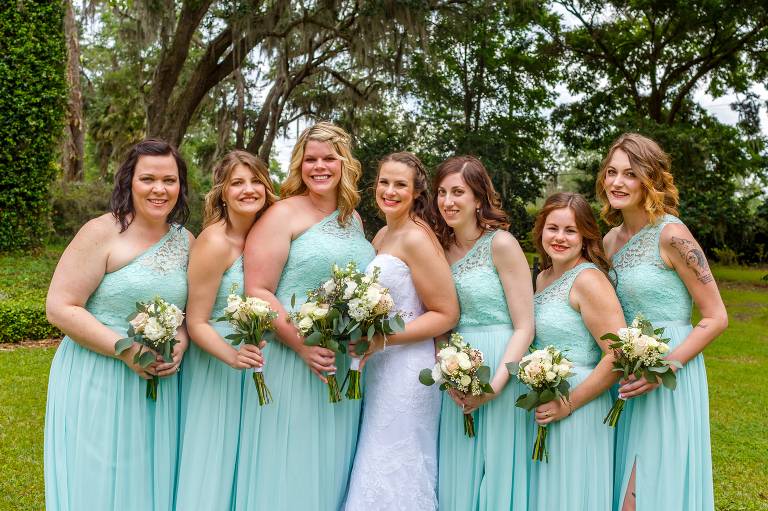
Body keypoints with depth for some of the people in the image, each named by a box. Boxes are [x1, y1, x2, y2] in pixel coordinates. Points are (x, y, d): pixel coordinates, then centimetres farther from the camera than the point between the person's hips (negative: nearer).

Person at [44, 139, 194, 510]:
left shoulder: (187, 242, 6)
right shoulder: (102, 233, -11)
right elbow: (60, 308, -14)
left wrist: (181, 342, -6)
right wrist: (126, 350, -20)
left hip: (160, 382, 5)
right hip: (96, 379, -5)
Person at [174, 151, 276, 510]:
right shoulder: (214, 242, -17)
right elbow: (196, 323, -16)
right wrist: (232, 356, -31)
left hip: (251, 366, 7)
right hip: (214, 364, -7)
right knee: (213, 462, 2)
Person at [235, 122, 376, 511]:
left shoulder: (353, 219, 14)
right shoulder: (283, 214, -5)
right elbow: (257, 291, -12)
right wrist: (302, 345, -21)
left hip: (346, 368, 6)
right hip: (291, 362, -6)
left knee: (330, 464, 13)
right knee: (288, 468, 1)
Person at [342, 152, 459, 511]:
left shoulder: (416, 237, -14)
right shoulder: (382, 236, 13)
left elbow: (446, 314, -15)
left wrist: (381, 340, -21)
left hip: (407, 370, -8)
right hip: (378, 371, 8)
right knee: (374, 473, 14)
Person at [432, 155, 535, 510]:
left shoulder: (500, 244, -9)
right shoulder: (442, 248, 8)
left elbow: (525, 328, -11)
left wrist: (494, 387, -18)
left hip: (499, 371, -5)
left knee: (494, 474, 3)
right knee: (454, 478, 11)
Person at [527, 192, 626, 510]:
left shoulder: (589, 280, -15)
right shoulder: (543, 278, 10)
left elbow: (619, 356, -21)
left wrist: (569, 404, -19)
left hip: (578, 409, -8)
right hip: (541, 408, 8)